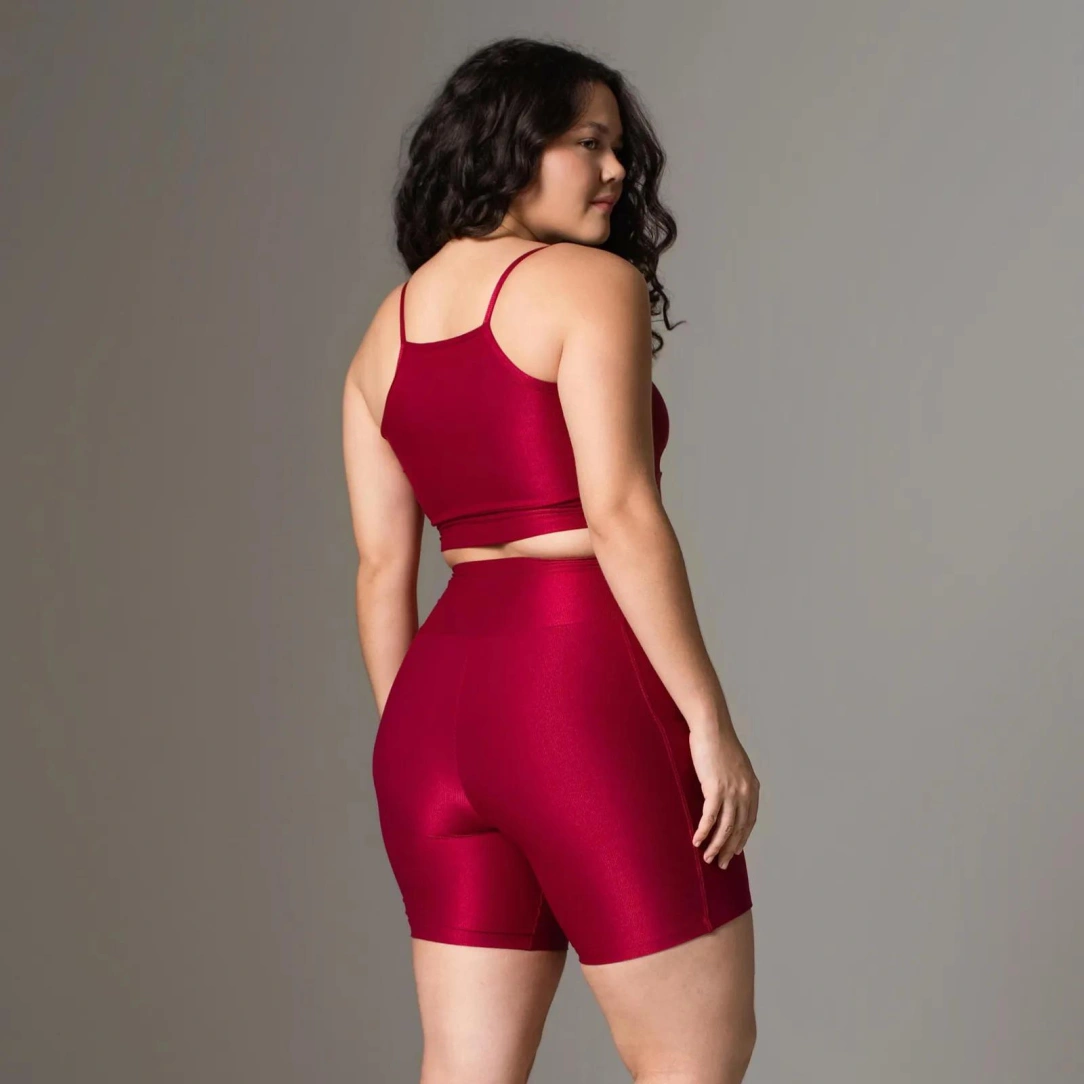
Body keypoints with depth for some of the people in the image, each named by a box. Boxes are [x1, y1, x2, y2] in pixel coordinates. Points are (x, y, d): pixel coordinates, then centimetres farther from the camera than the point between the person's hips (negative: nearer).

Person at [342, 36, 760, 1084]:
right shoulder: (590, 283, -4)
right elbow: (620, 514, -15)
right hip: (585, 691, -7)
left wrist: (415, 743, 18)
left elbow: (382, 573, 13)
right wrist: (709, 719, -13)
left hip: (439, 702, 7)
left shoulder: (386, 331, 16)